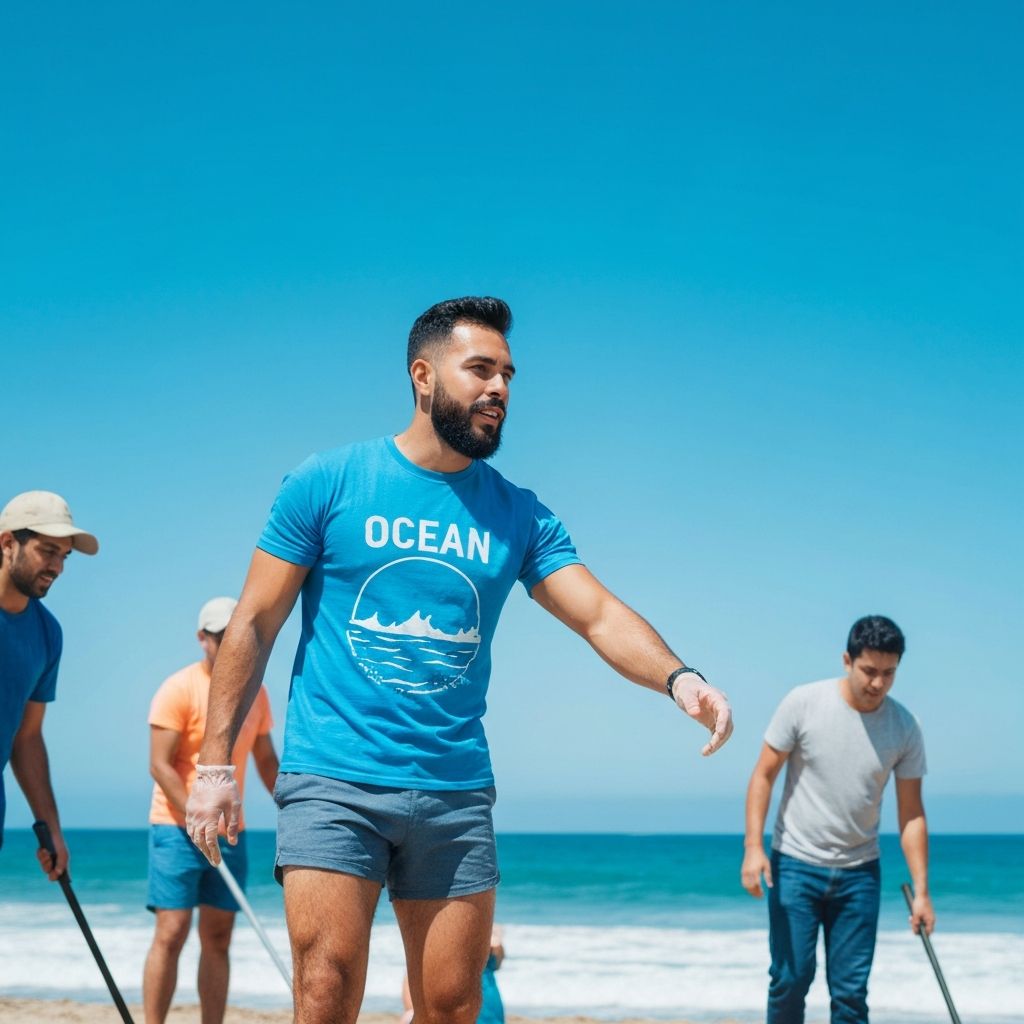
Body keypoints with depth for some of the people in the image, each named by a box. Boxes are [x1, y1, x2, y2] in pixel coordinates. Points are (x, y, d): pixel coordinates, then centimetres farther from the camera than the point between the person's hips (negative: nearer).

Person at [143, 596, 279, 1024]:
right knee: (171, 933, -8)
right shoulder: (179, 689, -8)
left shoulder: (256, 692, 10)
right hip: (177, 827, -5)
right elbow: (160, 765, -13)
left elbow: (266, 760, 17)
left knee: (218, 938, 5)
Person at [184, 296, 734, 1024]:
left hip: (456, 792, 4)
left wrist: (678, 678, -22)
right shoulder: (328, 483, -1)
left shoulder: (517, 514, 8)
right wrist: (216, 764, -5)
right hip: (334, 780, -3)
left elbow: (600, 615, -2)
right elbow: (255, 624, 0)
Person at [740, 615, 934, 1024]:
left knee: (851, 990, 2)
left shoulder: (904, 728, -3)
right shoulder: (803, 703, -10)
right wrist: (753, 846, -15)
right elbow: (764, 775, -5)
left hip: (859, 872, 2)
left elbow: (911, 813, 0)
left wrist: (921, 891, -3)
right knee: (791, 977, -4)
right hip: (795, 866, -2)